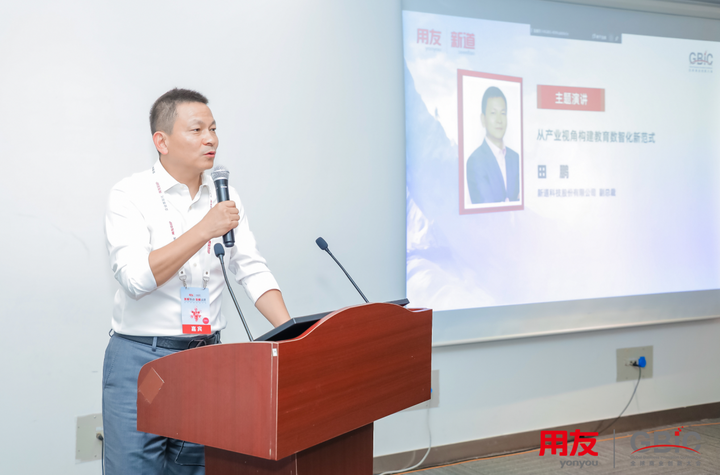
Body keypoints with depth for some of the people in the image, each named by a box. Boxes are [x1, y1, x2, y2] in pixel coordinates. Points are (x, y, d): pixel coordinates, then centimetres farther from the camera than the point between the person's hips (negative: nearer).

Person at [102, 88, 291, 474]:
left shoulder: (224, 197, 7)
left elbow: (252, 270, 5)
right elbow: (135, 278, -20)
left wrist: (291, 331, -8)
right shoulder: (130, 196, -7)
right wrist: (204, 230, -23)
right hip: (141, 358, -4)